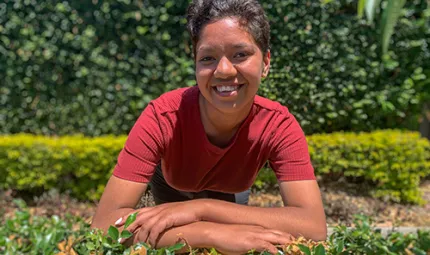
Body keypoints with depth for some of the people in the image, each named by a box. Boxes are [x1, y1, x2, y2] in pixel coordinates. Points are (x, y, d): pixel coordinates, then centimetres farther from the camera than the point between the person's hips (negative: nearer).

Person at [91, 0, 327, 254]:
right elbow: (104, 223, -49)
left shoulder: (279, 125, -38)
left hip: (229, 193, 1)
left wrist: (201, 208, -56)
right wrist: (213, 232, -61)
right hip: (171, 186, -1)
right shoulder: (163, 117, -43)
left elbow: (315, 227, -50)